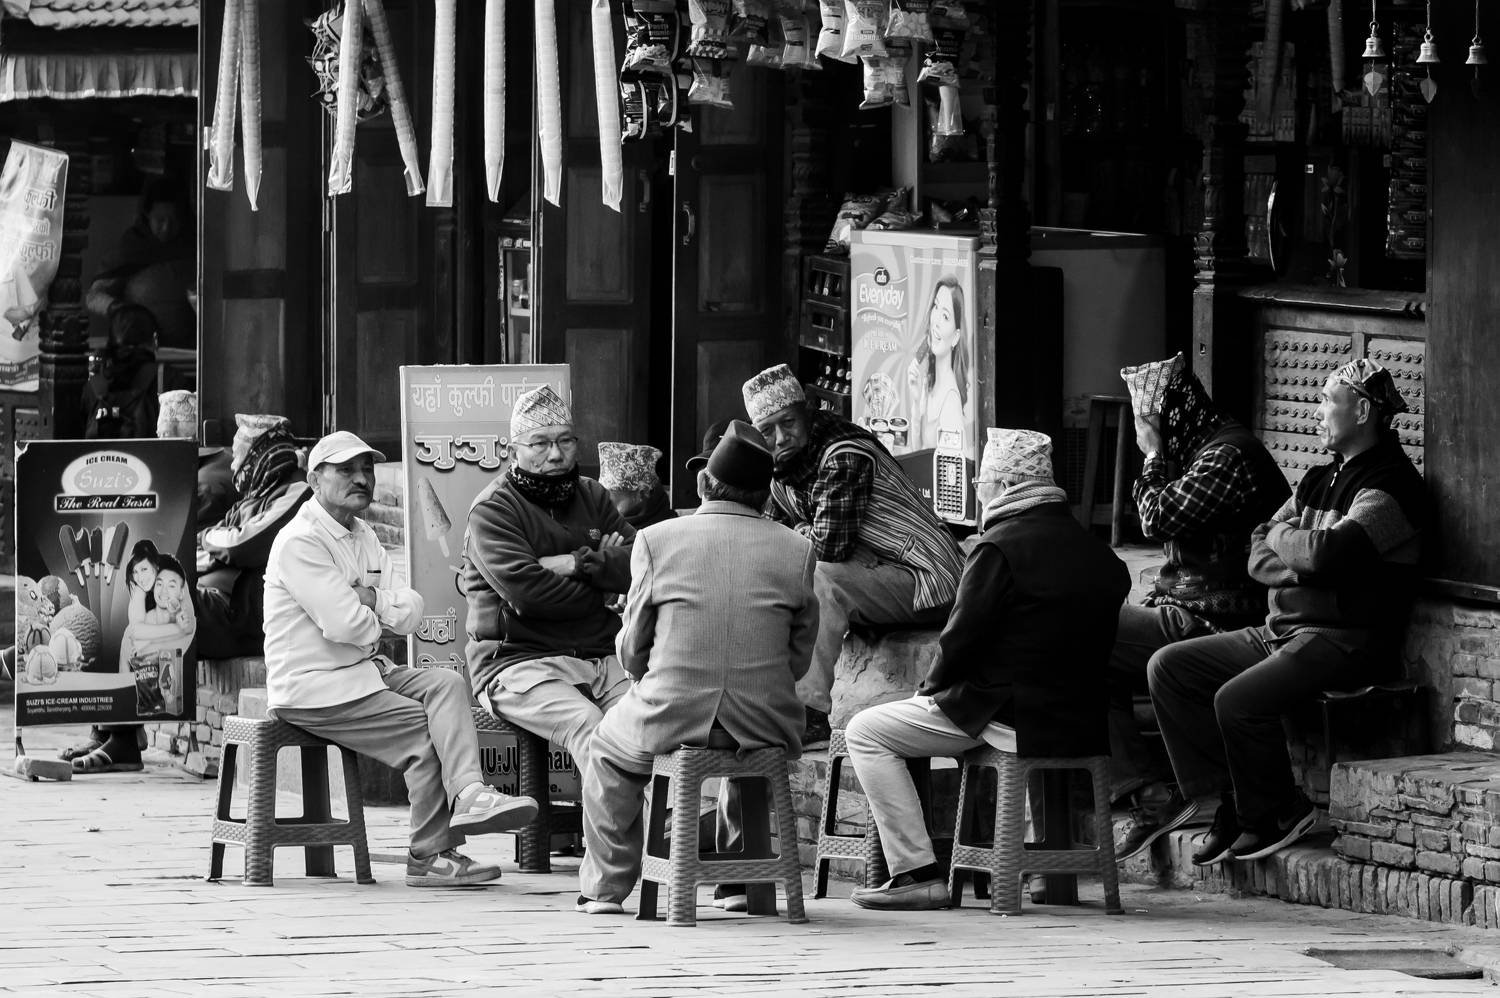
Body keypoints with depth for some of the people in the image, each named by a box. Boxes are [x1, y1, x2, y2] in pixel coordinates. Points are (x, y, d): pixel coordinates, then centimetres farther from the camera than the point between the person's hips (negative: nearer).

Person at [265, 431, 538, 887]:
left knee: (446, 684, -15)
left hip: (364, 671, 9)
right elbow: (344, 624, -22)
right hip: (314, 690, -9)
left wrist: (373, 600, -13)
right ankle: (430, 857, -12)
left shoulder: (362, 536, 16)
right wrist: (378, 620, -1)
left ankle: (467, 795, -33)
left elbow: (411, 612, 7)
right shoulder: (299, 542, -14)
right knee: (424, 730, -17)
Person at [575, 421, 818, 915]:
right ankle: (741, 881, 36)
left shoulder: (656, 540, -6)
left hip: (672, 718, -2)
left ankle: (605, 888, 29)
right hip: (767, 722, 2)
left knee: (609, 746, 30)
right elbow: (799, 656, 5)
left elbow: (632, 648, 3)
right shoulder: (796, 550, -1)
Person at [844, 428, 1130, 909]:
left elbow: (962, 638, -14)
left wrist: (931, 687, 7)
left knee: (866, 732, 4)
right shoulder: (1100, 554, 8)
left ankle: (917, 874, -4)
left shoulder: (1000, 548, -15)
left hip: (1011, 722, -8)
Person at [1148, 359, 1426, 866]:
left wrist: (1280, 537, -3)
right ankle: (1233, 800, -4)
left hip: (1344, 641, -10)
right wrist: (1303, 565, -8)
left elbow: (1328, 552, -24)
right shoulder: (1319, 480, 19)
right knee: (1168, 667, 0)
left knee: (1238, 699, -30)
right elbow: (1259, 558, 13)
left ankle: (1274, 813, -7)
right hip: (1281, 631, 10)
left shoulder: (1390, 486, -10)